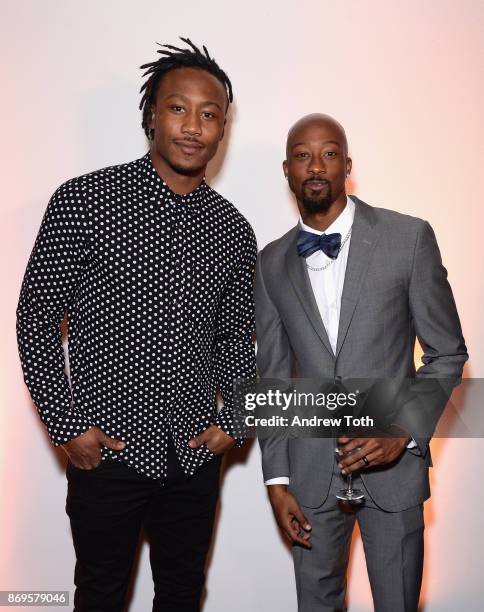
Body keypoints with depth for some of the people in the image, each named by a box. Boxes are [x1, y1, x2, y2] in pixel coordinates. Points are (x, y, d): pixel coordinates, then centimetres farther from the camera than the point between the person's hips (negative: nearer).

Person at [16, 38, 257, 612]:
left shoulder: (232, 229, 4)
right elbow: (36, 318, -7)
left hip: (196, 456, 4)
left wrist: (231, 420, 2)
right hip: (108, 450, -3)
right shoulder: (84, 200, -9)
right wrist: (66, 426, -10)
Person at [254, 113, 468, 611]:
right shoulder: (272, 263, 3)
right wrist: (276, 479, 2)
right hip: (311, 467, 2)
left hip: (394, 463, -2)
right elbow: (272, 378, 6)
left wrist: (404, 431, -15)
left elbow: (448, 353, -2)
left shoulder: (409, 237, -6)